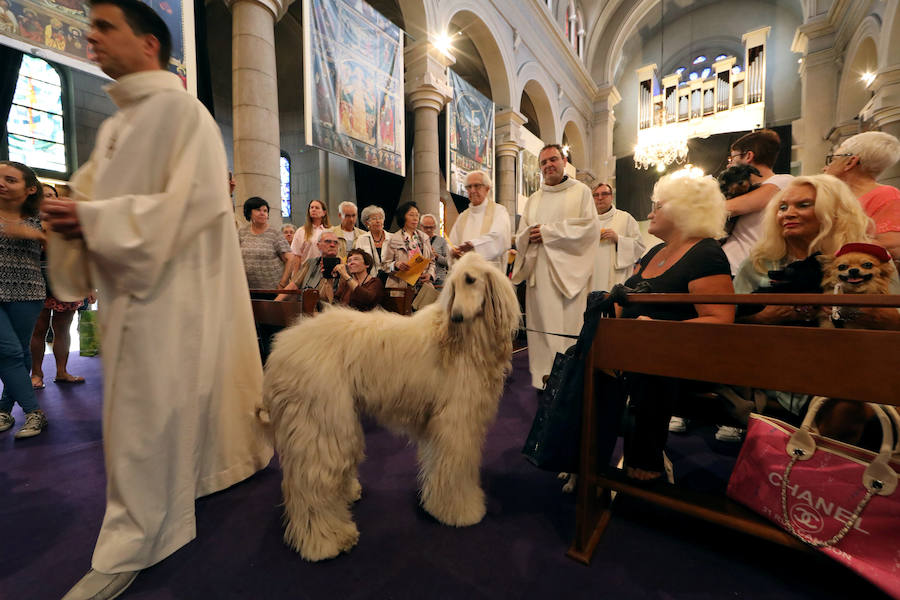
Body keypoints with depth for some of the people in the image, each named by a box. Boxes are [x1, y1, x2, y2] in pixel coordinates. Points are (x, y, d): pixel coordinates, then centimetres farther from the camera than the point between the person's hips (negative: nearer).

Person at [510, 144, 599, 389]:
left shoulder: (580, 191, 10)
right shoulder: (533, 199, 23)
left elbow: (589, 227, -4)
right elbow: (520, 237, 17)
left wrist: (548, 232, -8)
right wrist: (530, 234, -7)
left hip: (568, 271, -3)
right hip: (539, 272, 4)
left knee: (569, 324, -8)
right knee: (542, 326, -1)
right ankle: (543, 379, 5)